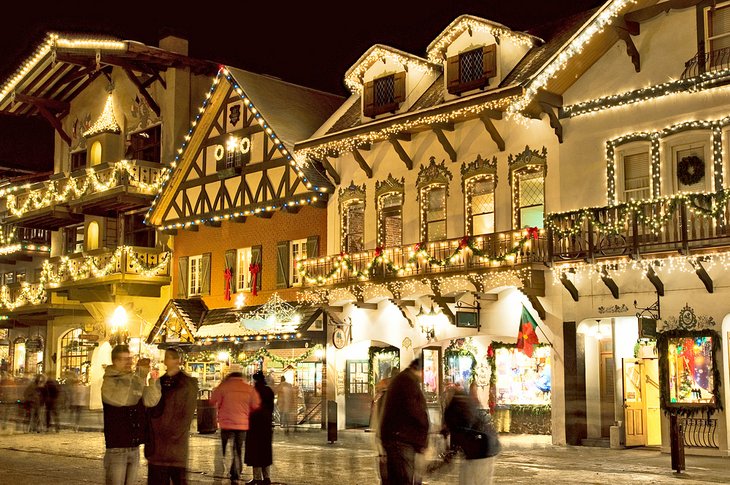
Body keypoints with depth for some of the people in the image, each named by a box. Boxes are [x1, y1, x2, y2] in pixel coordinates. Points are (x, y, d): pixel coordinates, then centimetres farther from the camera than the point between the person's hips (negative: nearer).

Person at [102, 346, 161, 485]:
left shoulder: (135, 380, 11)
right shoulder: (109, 382, -8)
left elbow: (150, 400, -2)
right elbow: (125, 399, -27)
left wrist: (153, 379, -15)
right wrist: (141, 375, -26)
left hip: (134, 447, 6)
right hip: (116, 448, -6)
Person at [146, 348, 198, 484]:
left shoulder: (188, 383, -2)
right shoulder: (160, 382, 14)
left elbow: (187, 415, -7)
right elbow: (152, 412, 14)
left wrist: (173, 435, -13)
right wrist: (150, 439, 3)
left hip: (176, 442, -5)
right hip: (157, 444, 5)